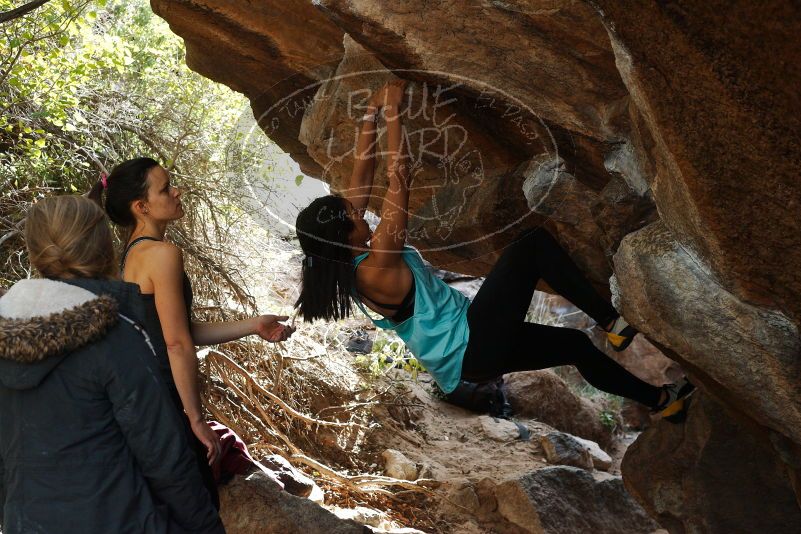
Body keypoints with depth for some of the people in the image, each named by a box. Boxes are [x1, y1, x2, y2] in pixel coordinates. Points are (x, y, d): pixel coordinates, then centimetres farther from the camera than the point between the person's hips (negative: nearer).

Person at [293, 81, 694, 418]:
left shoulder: (346, 265, 2)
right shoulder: (376, 268, -24)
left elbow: (362, 172, 4)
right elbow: (398, 178, -26)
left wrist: (371, 114, 4)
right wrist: (391, 111, -19)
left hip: (465, 357, 10)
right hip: (473, 345, -10)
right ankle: (615, 324, 3)